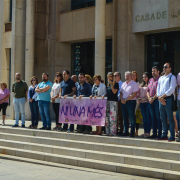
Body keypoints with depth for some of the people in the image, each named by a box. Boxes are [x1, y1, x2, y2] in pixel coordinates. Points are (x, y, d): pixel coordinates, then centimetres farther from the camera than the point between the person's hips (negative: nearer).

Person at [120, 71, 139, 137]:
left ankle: (132, 132, 0)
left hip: (131, 102, -7)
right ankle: (126, 131, 16)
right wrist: (122, 99, -3)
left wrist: (126, 99, -14)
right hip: (123, 102, 7)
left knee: (132, 118, -4)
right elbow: (121, 92, 16)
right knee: (125, 117, 9)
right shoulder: (123, 84, 17)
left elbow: (134, 94, -13)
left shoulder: (134, 84, -5)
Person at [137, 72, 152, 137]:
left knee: (148, 117, -5)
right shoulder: (141, 85, 19)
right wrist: (138, 99, 3)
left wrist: (145, 98, -18)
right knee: (144, 117, 8)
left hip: (147, 102, -7)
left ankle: (148, 132, -4)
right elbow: (139, 93, 19)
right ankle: (145, 132, 12)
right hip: (142, 103, 7)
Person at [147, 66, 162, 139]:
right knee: (153, 118, 10)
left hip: (157, 100, -7)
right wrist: (149, 98, 1)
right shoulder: (150, 80, 18)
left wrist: (153, 98, -14)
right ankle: (154, 133, 14)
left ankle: (159, 134, -3)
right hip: (151, 101, 7)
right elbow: (147, 90, 17)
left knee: (158, 118, -6)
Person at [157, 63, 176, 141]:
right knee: (163, 118, 8)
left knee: (170, 118, -7)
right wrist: (159, 97, -3)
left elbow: (171, 89, -11)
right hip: (161, 99, 7)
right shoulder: (161, 78, 19)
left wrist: (163, 96, -12)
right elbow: (158, 88, 14)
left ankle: (172, 136, -4)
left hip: (168, 98, -7)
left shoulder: (172, 77, -1)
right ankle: (164, 135, 14)